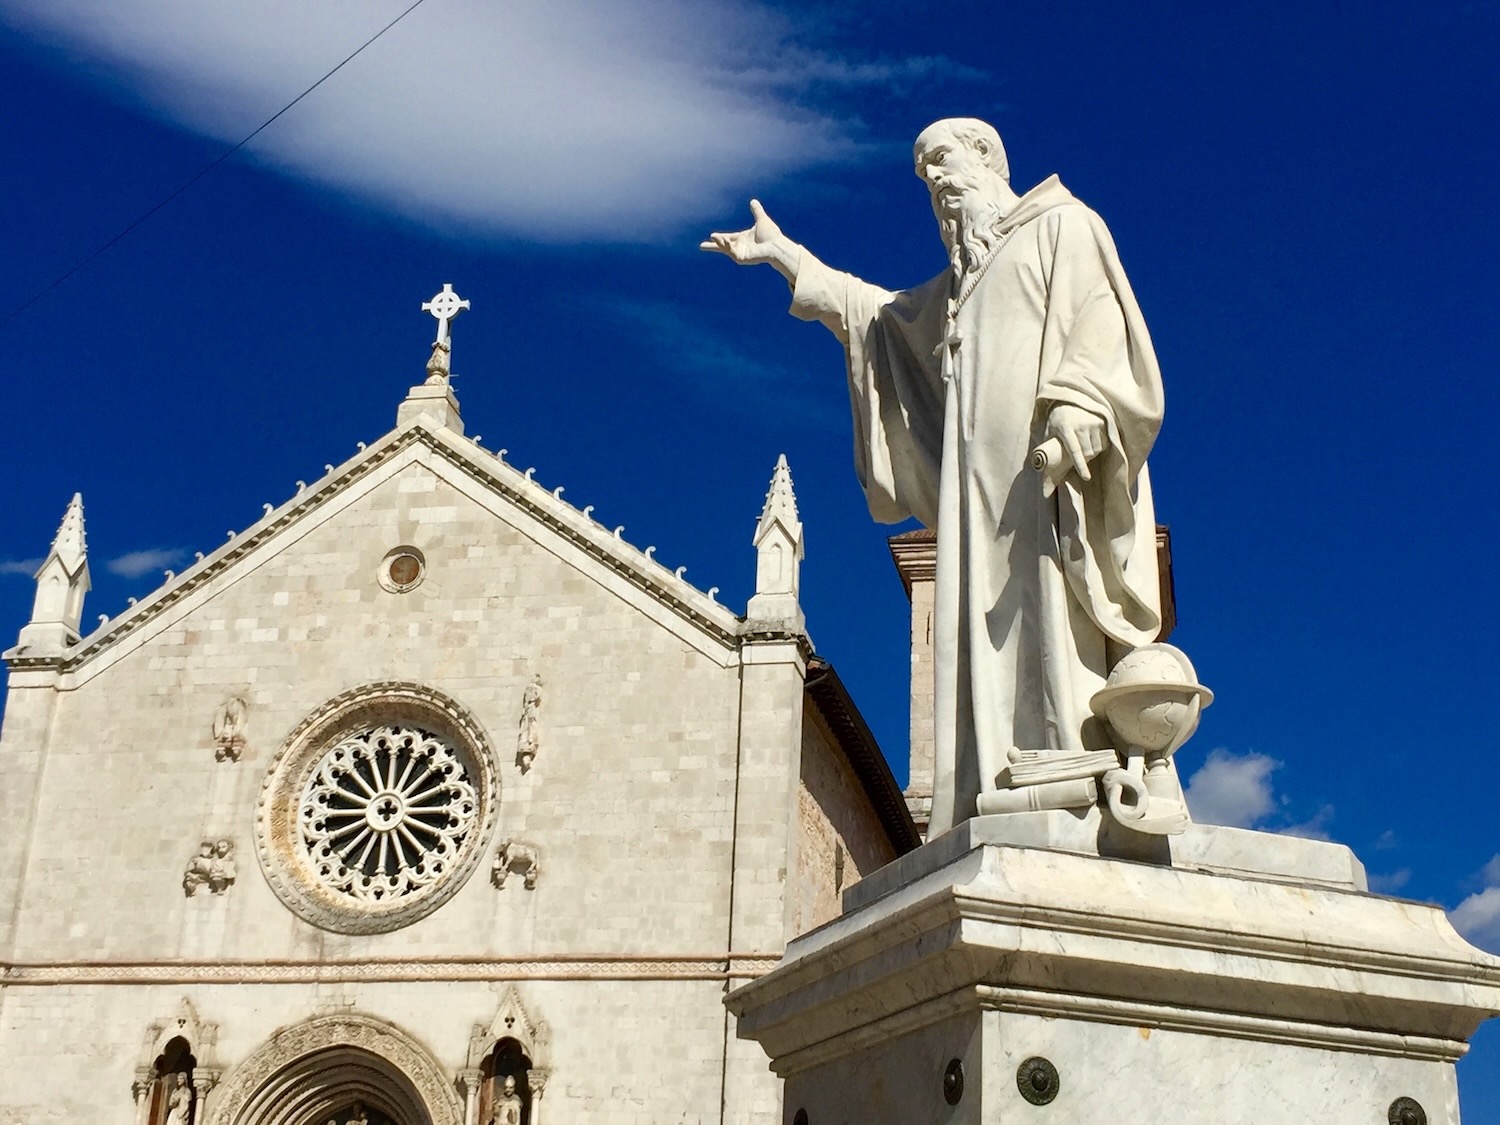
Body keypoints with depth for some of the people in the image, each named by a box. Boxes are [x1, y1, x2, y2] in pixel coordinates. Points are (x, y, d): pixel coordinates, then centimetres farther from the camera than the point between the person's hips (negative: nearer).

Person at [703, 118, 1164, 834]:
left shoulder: (1064, 226, 10)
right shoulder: (966, 276, 33)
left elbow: (1100, 321, -7)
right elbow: (882, 314, 45)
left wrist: (1072, 413, -25)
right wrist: (782, 254, 45)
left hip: (1051, 472, -7)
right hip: (983, 482, 7)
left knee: (1053, 635, -20)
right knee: (984, 642, -7)